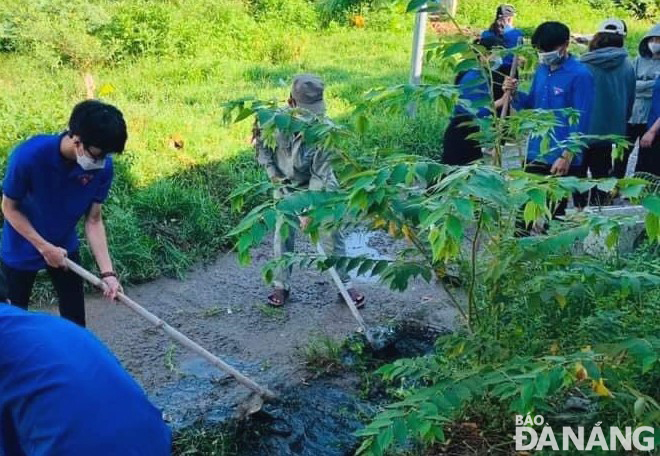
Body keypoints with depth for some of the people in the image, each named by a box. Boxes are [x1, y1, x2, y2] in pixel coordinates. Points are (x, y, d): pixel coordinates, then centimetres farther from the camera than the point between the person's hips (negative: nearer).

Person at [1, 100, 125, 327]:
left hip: (65, 248, 3)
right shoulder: (29, 155, -33)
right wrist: (44, 247, -22)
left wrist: (107, 271, -24)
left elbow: (93, 220, -15)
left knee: (75, 321, 9)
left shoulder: (102, 167, -24)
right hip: (21, 250, -2)